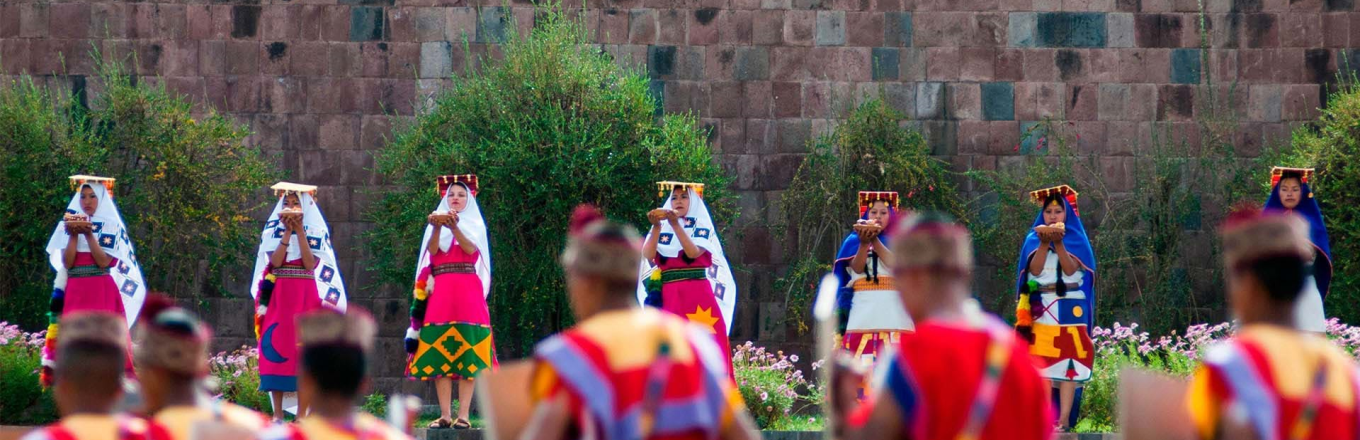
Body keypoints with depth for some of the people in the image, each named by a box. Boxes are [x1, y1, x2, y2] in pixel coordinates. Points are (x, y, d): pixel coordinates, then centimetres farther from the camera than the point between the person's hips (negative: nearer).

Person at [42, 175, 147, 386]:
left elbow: (104, 261, -8)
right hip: (74, 291, 3)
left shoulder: (111, 225, 4)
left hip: (102, 292, -3)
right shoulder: (68, 224, 11)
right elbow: (66, 262, 1)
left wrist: (89, 234, -14)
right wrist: (74, 235, -10)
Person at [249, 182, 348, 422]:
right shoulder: (273, 230, 9)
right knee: (276, 348, -8)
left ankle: (302, 415, -7)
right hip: (278, 297, 1)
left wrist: (300, 231, -13)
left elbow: (310, 264, -9)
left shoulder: (316, 231, 6)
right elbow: (275, 261, -7)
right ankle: (277, 414, -8)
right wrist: (287, 232, -12)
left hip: (306, 299, -1)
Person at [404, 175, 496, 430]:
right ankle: (445, 414, -5)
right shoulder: (437, 223, 15)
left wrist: (454, 227, -26)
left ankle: (463, 414, -11)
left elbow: (470, 249, -10)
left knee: (467, 351, -8)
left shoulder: (475, 225, 11)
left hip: (468, 292, -2)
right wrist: (437, 229, -23)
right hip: (440, 292, 2)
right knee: (439, 353, -5)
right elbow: (432, 250, -4)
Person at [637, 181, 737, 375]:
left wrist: (676, 225, -21)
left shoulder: (702, 227, 8)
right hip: (668, 297, 2)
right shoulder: (662, 228, 13)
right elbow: (648, 256, -4)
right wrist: (657, 227, -17)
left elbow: (693, 252, -12)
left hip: (697, 297, -2)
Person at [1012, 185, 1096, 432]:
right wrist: (1044, 243, -18)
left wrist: (1059, 243, -23)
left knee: (1068, 362, -10)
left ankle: (1064, 420, -15)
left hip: (1069, 312, -2)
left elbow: (1071, 269, -11)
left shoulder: (1076, 240, 6)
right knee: (1040, 364, -6)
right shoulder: (1034, 239, 11)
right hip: (1041, 311, 2)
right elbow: (1035, 270, -5)